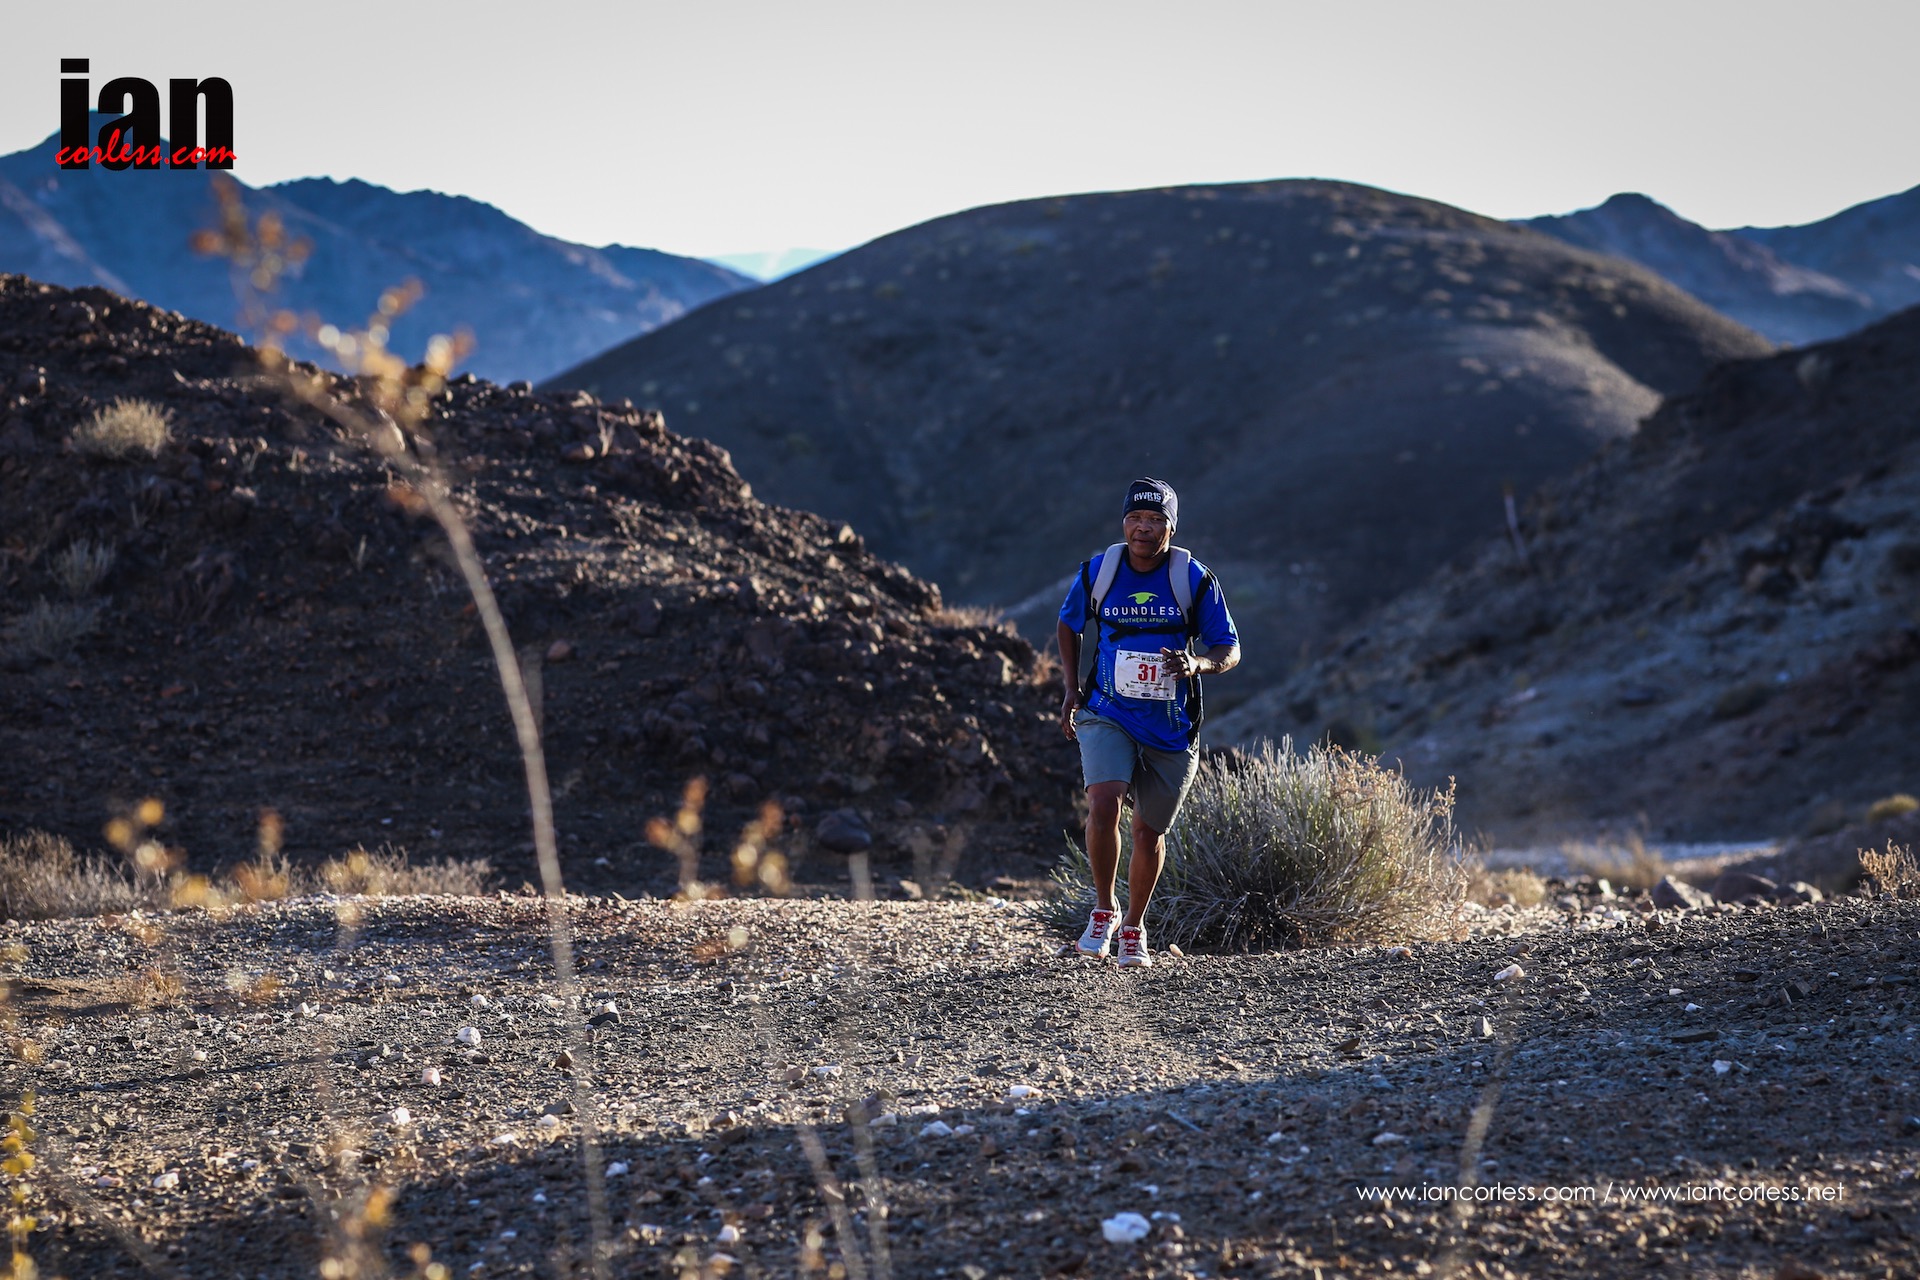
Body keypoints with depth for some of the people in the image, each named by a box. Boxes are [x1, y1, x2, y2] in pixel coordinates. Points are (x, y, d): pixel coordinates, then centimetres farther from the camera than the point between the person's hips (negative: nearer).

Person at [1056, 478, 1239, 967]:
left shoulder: (1194, 580, -7)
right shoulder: (1097, 572, -3)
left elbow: (1229, 650, 0)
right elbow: (1069, 625, 16)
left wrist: (1197, 665, -22)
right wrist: (1072, 689, 5)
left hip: (1171, 727, 0)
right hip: (1106, 715, 0)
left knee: (1149, 831, 8)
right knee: (1103, 804, -23)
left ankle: (1133, 927, 32)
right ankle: (1102, 909, -1)